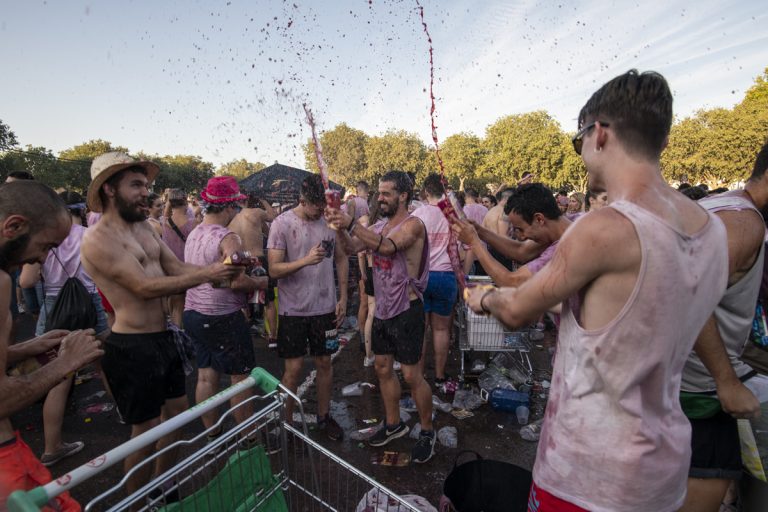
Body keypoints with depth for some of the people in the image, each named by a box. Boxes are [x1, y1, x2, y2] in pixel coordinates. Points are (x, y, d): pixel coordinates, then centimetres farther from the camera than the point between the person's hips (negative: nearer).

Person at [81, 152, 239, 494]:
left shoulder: (144, 227, 8)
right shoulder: (98, 240, -17)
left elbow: (177, 268, 4)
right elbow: (146, 287, -24)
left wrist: (219, 268, -12)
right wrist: (206, 275, -23)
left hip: (163, 337, 9)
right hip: (132, 347, -9)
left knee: (178, 410, 21)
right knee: (146, 430, 6)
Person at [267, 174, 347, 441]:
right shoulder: (282, 223, -11)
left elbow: (341, 259, 9)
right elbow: (274, 269, -15)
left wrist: (343, 297, 4)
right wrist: (306, 260, -31)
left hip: (325, 307, 3)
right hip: (293, 309, -3)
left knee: (324, 363, 14)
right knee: (294, 368, 5)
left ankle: (324, 416, 33)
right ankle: (286, 423, 26)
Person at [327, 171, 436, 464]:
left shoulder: (413, 225, -15)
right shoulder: (380, 225, 9)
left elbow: (387, 246, -33)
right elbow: (354, 247, 0)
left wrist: (352, 224, -38)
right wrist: (340, 227, -17)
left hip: (406, 311, -8)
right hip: (382, 309, 8)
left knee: (412, 376, 1)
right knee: (383, 368, 17)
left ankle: (427, 431, 23)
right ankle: (393, 424, 36)